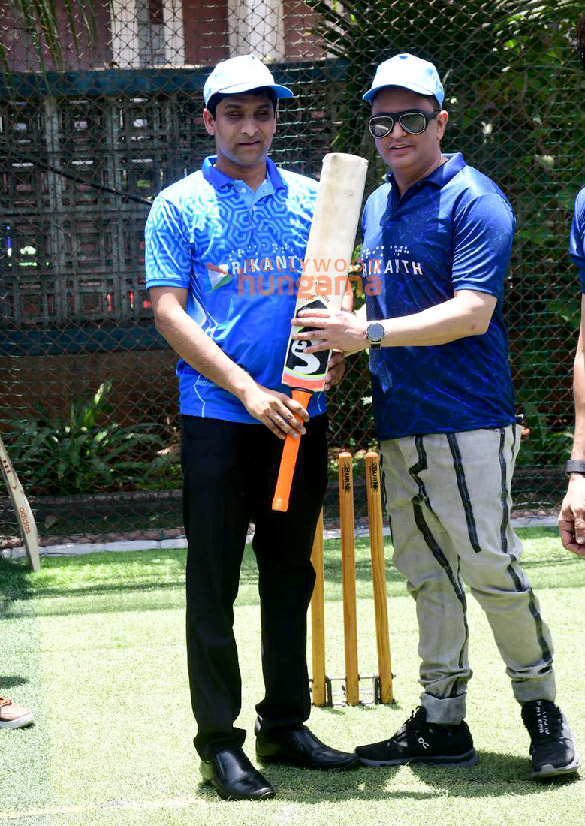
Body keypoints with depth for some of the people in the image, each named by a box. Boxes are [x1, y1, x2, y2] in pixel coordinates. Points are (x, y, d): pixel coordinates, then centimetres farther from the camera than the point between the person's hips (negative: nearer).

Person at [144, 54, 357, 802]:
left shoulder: (309, 199, 11)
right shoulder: (179, 207, 0)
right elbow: (168, 312, -7)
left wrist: (337, 354, -8)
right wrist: (247, 390, -16)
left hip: (301, 417, 4)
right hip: (219, 419, -4)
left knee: (290, 575, 12)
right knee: (214, 580, 0)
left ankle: (285, 724, 24)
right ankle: (218, 739, 8)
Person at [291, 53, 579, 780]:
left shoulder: (473, 201, -9)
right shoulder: (375, 207, 17)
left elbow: (471, 314, -18)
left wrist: (370, 333, -23)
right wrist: (342, 341, 6)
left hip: (466, 422, -8)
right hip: (397, 421, 8)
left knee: (489, 568, -5)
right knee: (425, 576, 11)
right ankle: (442, 722, 18)